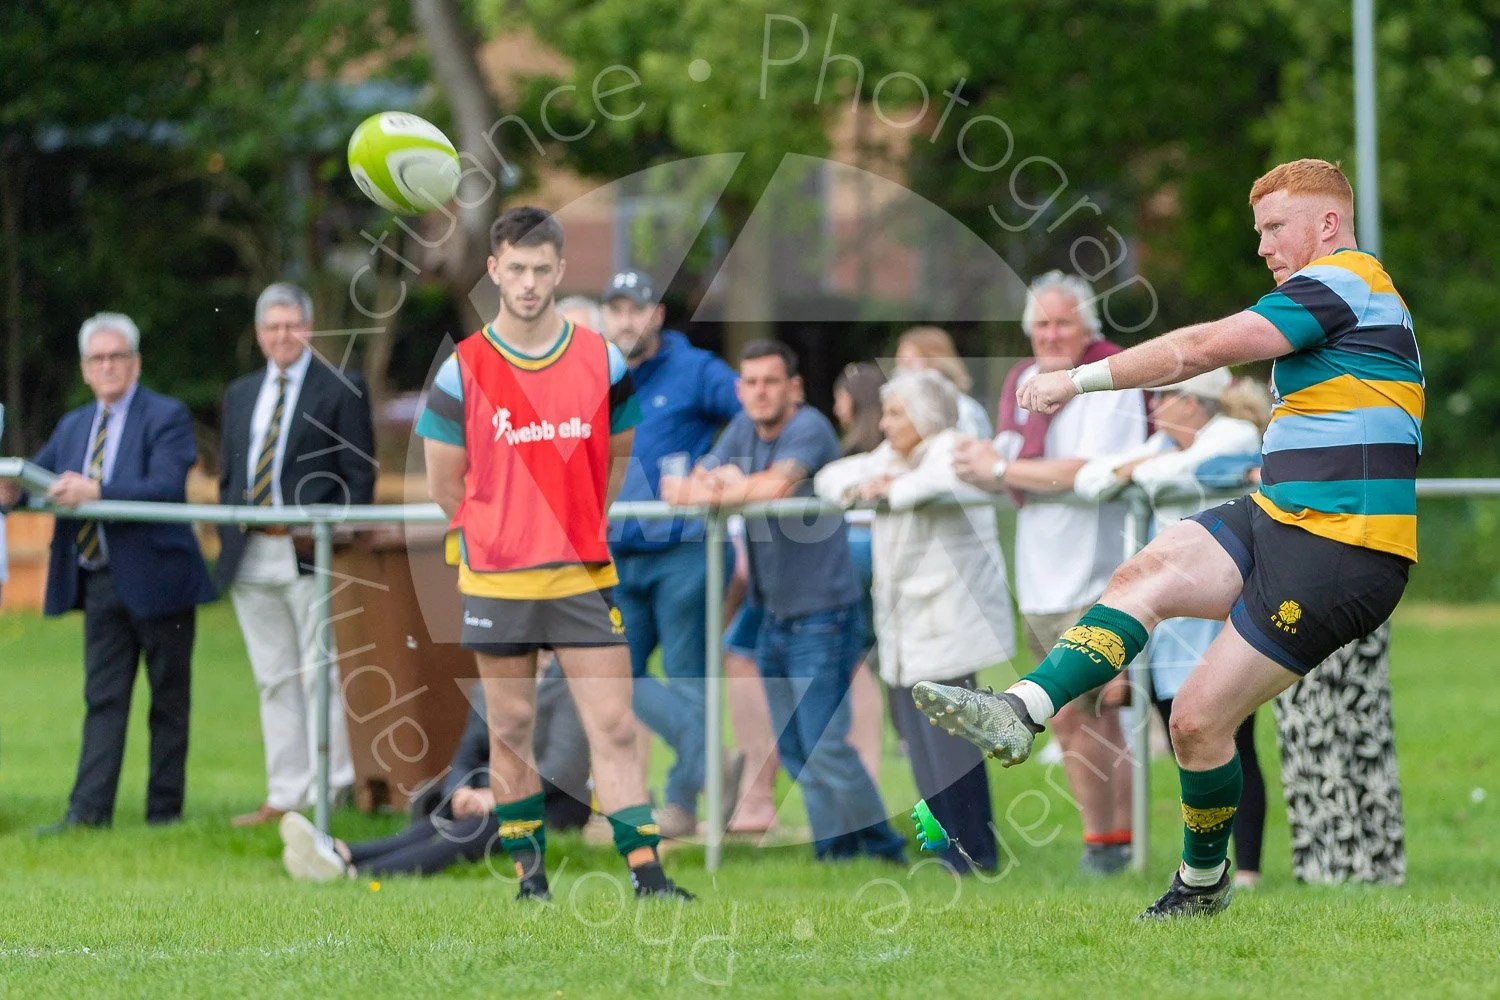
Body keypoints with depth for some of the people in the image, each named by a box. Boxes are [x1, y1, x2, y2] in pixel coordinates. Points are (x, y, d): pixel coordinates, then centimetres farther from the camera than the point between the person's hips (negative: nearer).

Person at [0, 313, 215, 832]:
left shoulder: (167, 418, -6)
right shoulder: (73, 426, 15)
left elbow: (167, 487, -20)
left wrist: (97, 491, -32)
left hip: (156, 579, -5)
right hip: (101, 583, 5)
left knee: (168, 699, 4)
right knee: (103, 697, 2)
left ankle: (165, 809, 9)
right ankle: (89, 810, -2)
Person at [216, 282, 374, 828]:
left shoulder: (341, 389, 1)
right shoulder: (241, 393, 18)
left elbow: (359, 476, -4)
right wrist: (228, 538, 7)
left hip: (312, 557, -6)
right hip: (252, 557, 6)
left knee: (319, 676, -6)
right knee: (273, 680, 8)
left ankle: (329, 793, -4)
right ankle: (284, 796, 11)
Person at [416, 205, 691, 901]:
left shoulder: (602, 360, 2)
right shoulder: (463, 370, -3)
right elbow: (444, 484, 5)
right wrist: (508, 534, 11)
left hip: (583, 576, 1)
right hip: (496, 580, -1)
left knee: (614, 727, -5)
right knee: (510, 730, 5)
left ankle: (648, 876, -6)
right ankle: (529, 874, 16)